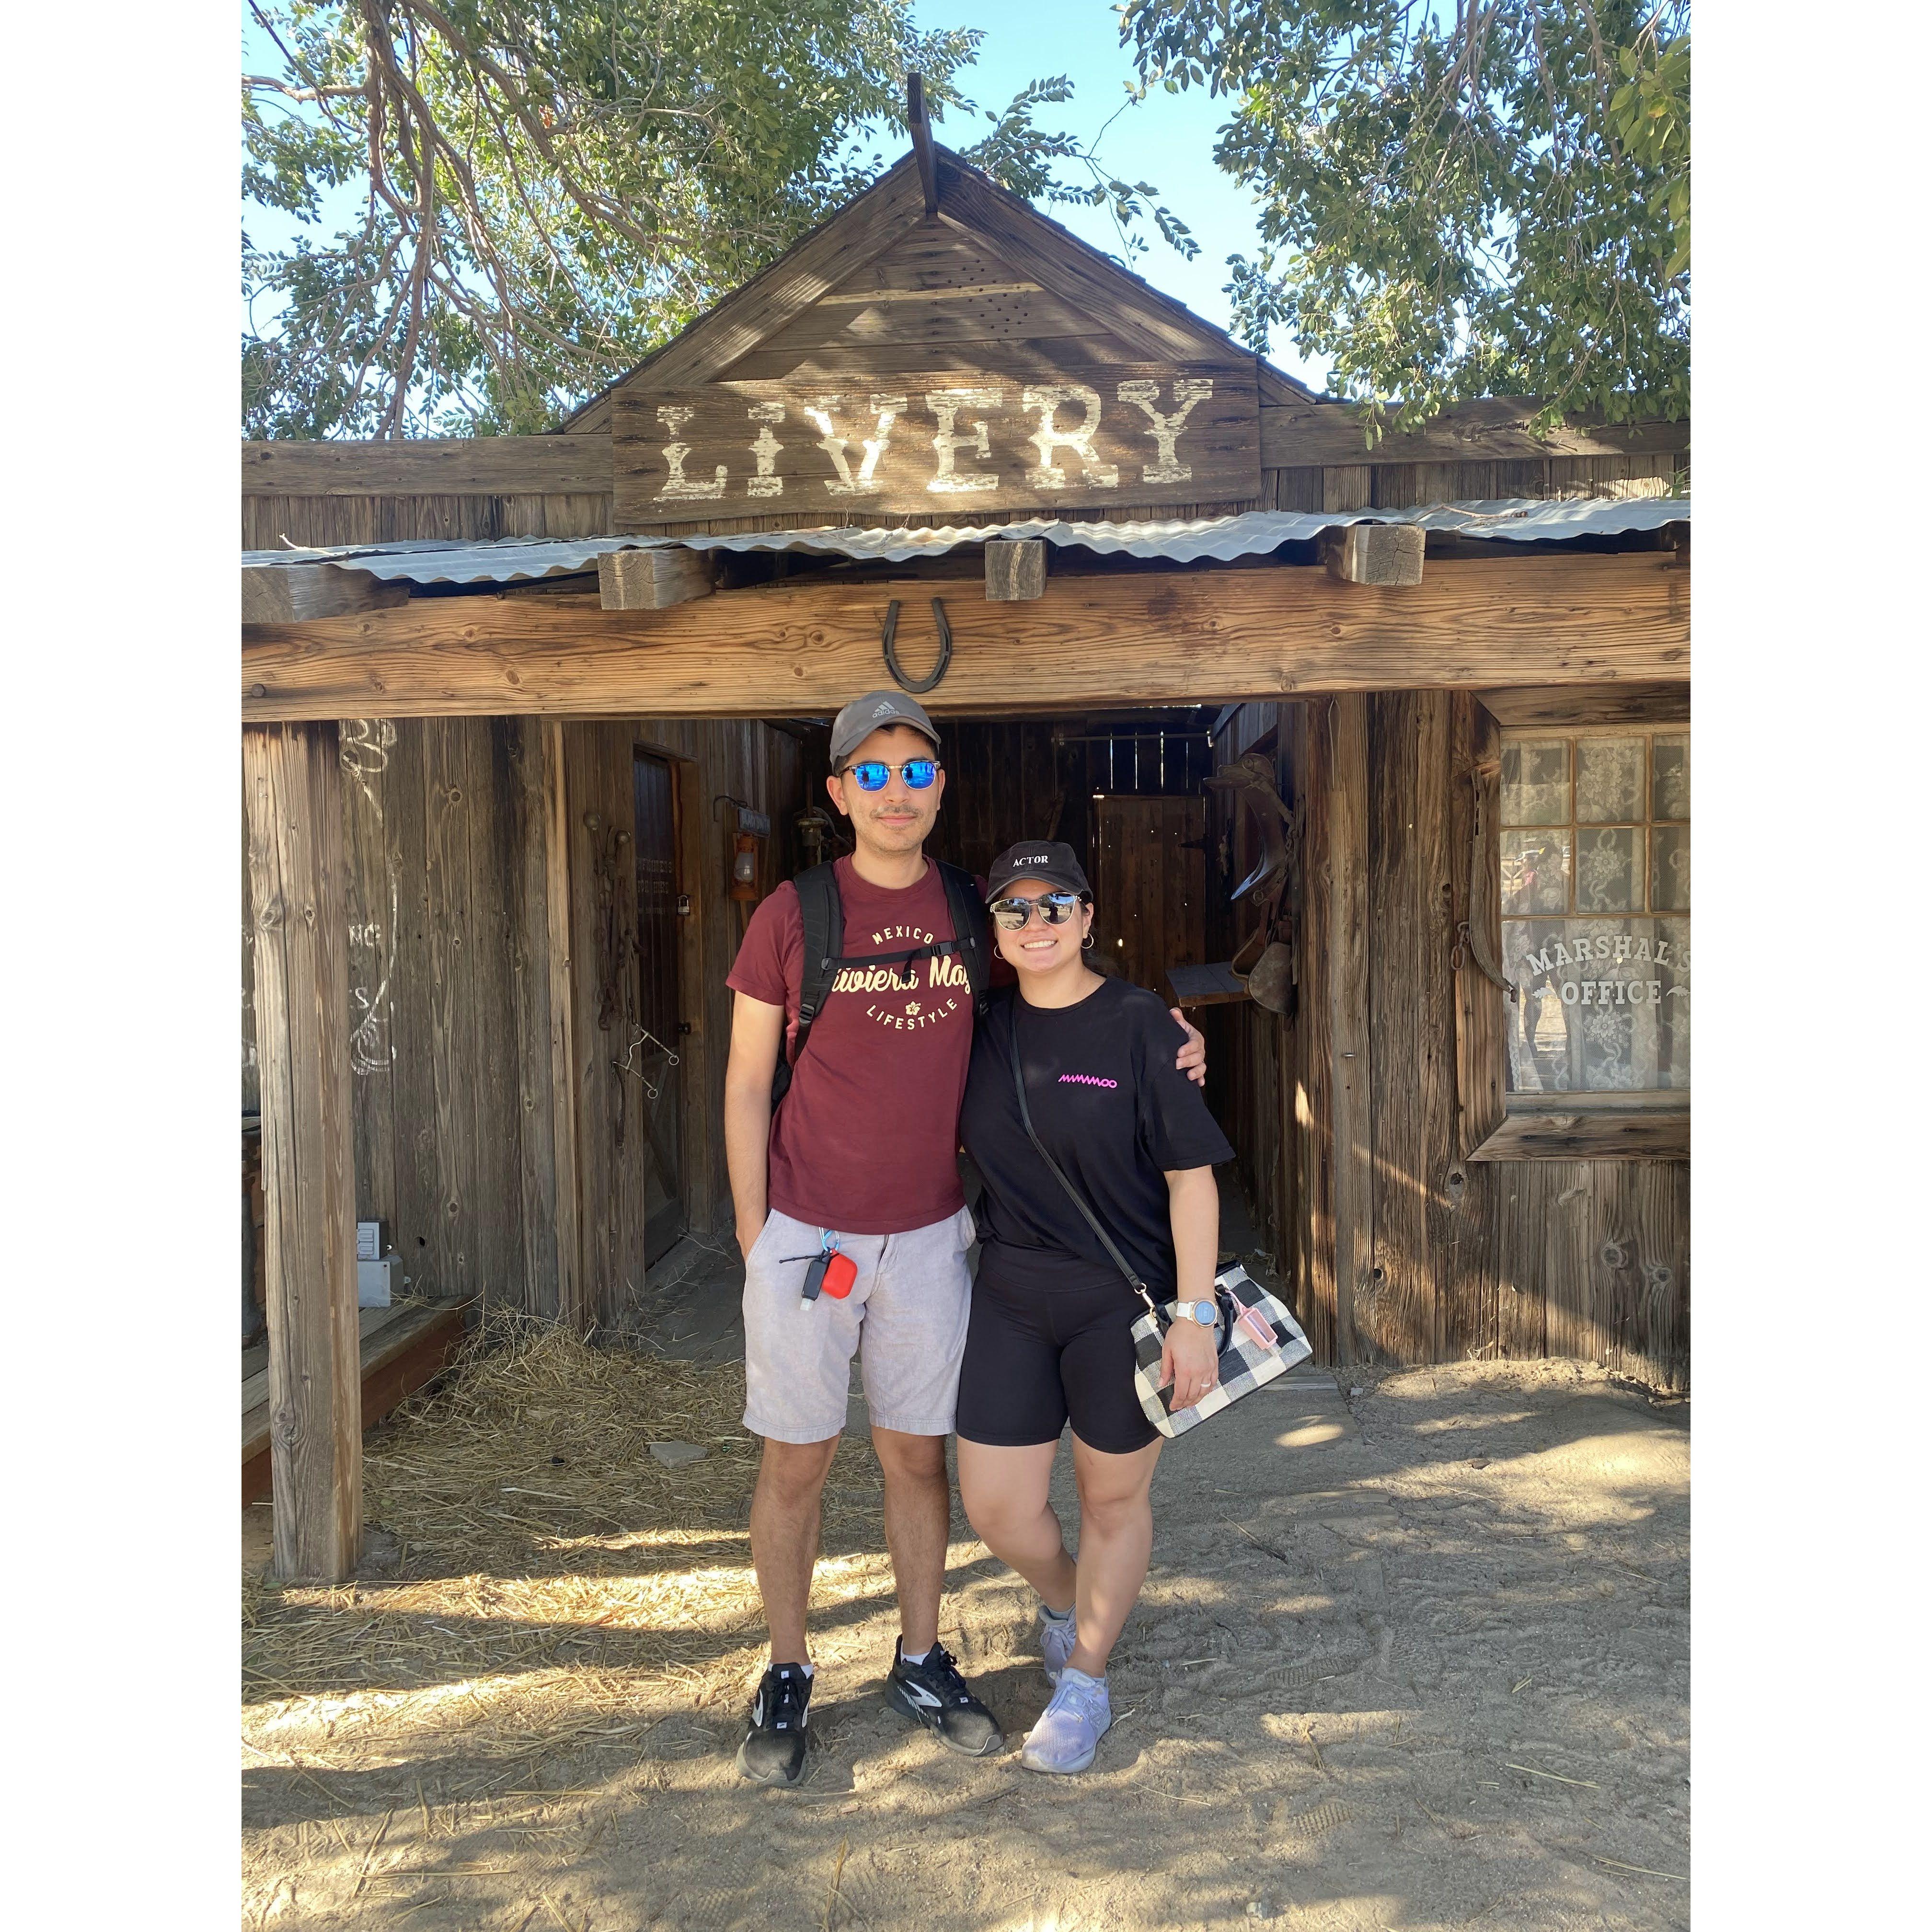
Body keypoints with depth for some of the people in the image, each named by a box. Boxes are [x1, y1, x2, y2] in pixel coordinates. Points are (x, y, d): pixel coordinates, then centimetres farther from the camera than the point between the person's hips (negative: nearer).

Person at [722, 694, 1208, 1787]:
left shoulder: (972, 910, 2)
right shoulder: (793, 915, -6)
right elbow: (746, 1085, -2)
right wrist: (753, 1235, -4)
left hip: (928, 1236, 3)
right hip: (807, 1236, -2)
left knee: (918, 1453, 13)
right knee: (796, 1461, 8)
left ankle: (922, 1662, 32)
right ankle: (787, 1678, 27)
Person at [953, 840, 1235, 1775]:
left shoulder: (1138, 1024, -10)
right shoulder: (985, 1029, 3)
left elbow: (1192, 1173, -11)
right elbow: (949, 1145, 16)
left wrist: (1195, 1313, -15)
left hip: (1124, 1296, -4)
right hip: (1011, 1294, 4)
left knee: (1113, 1497, 12)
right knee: (995, 1507, 7)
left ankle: (1084, 1680, 36)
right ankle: (1061, 1600, 42)